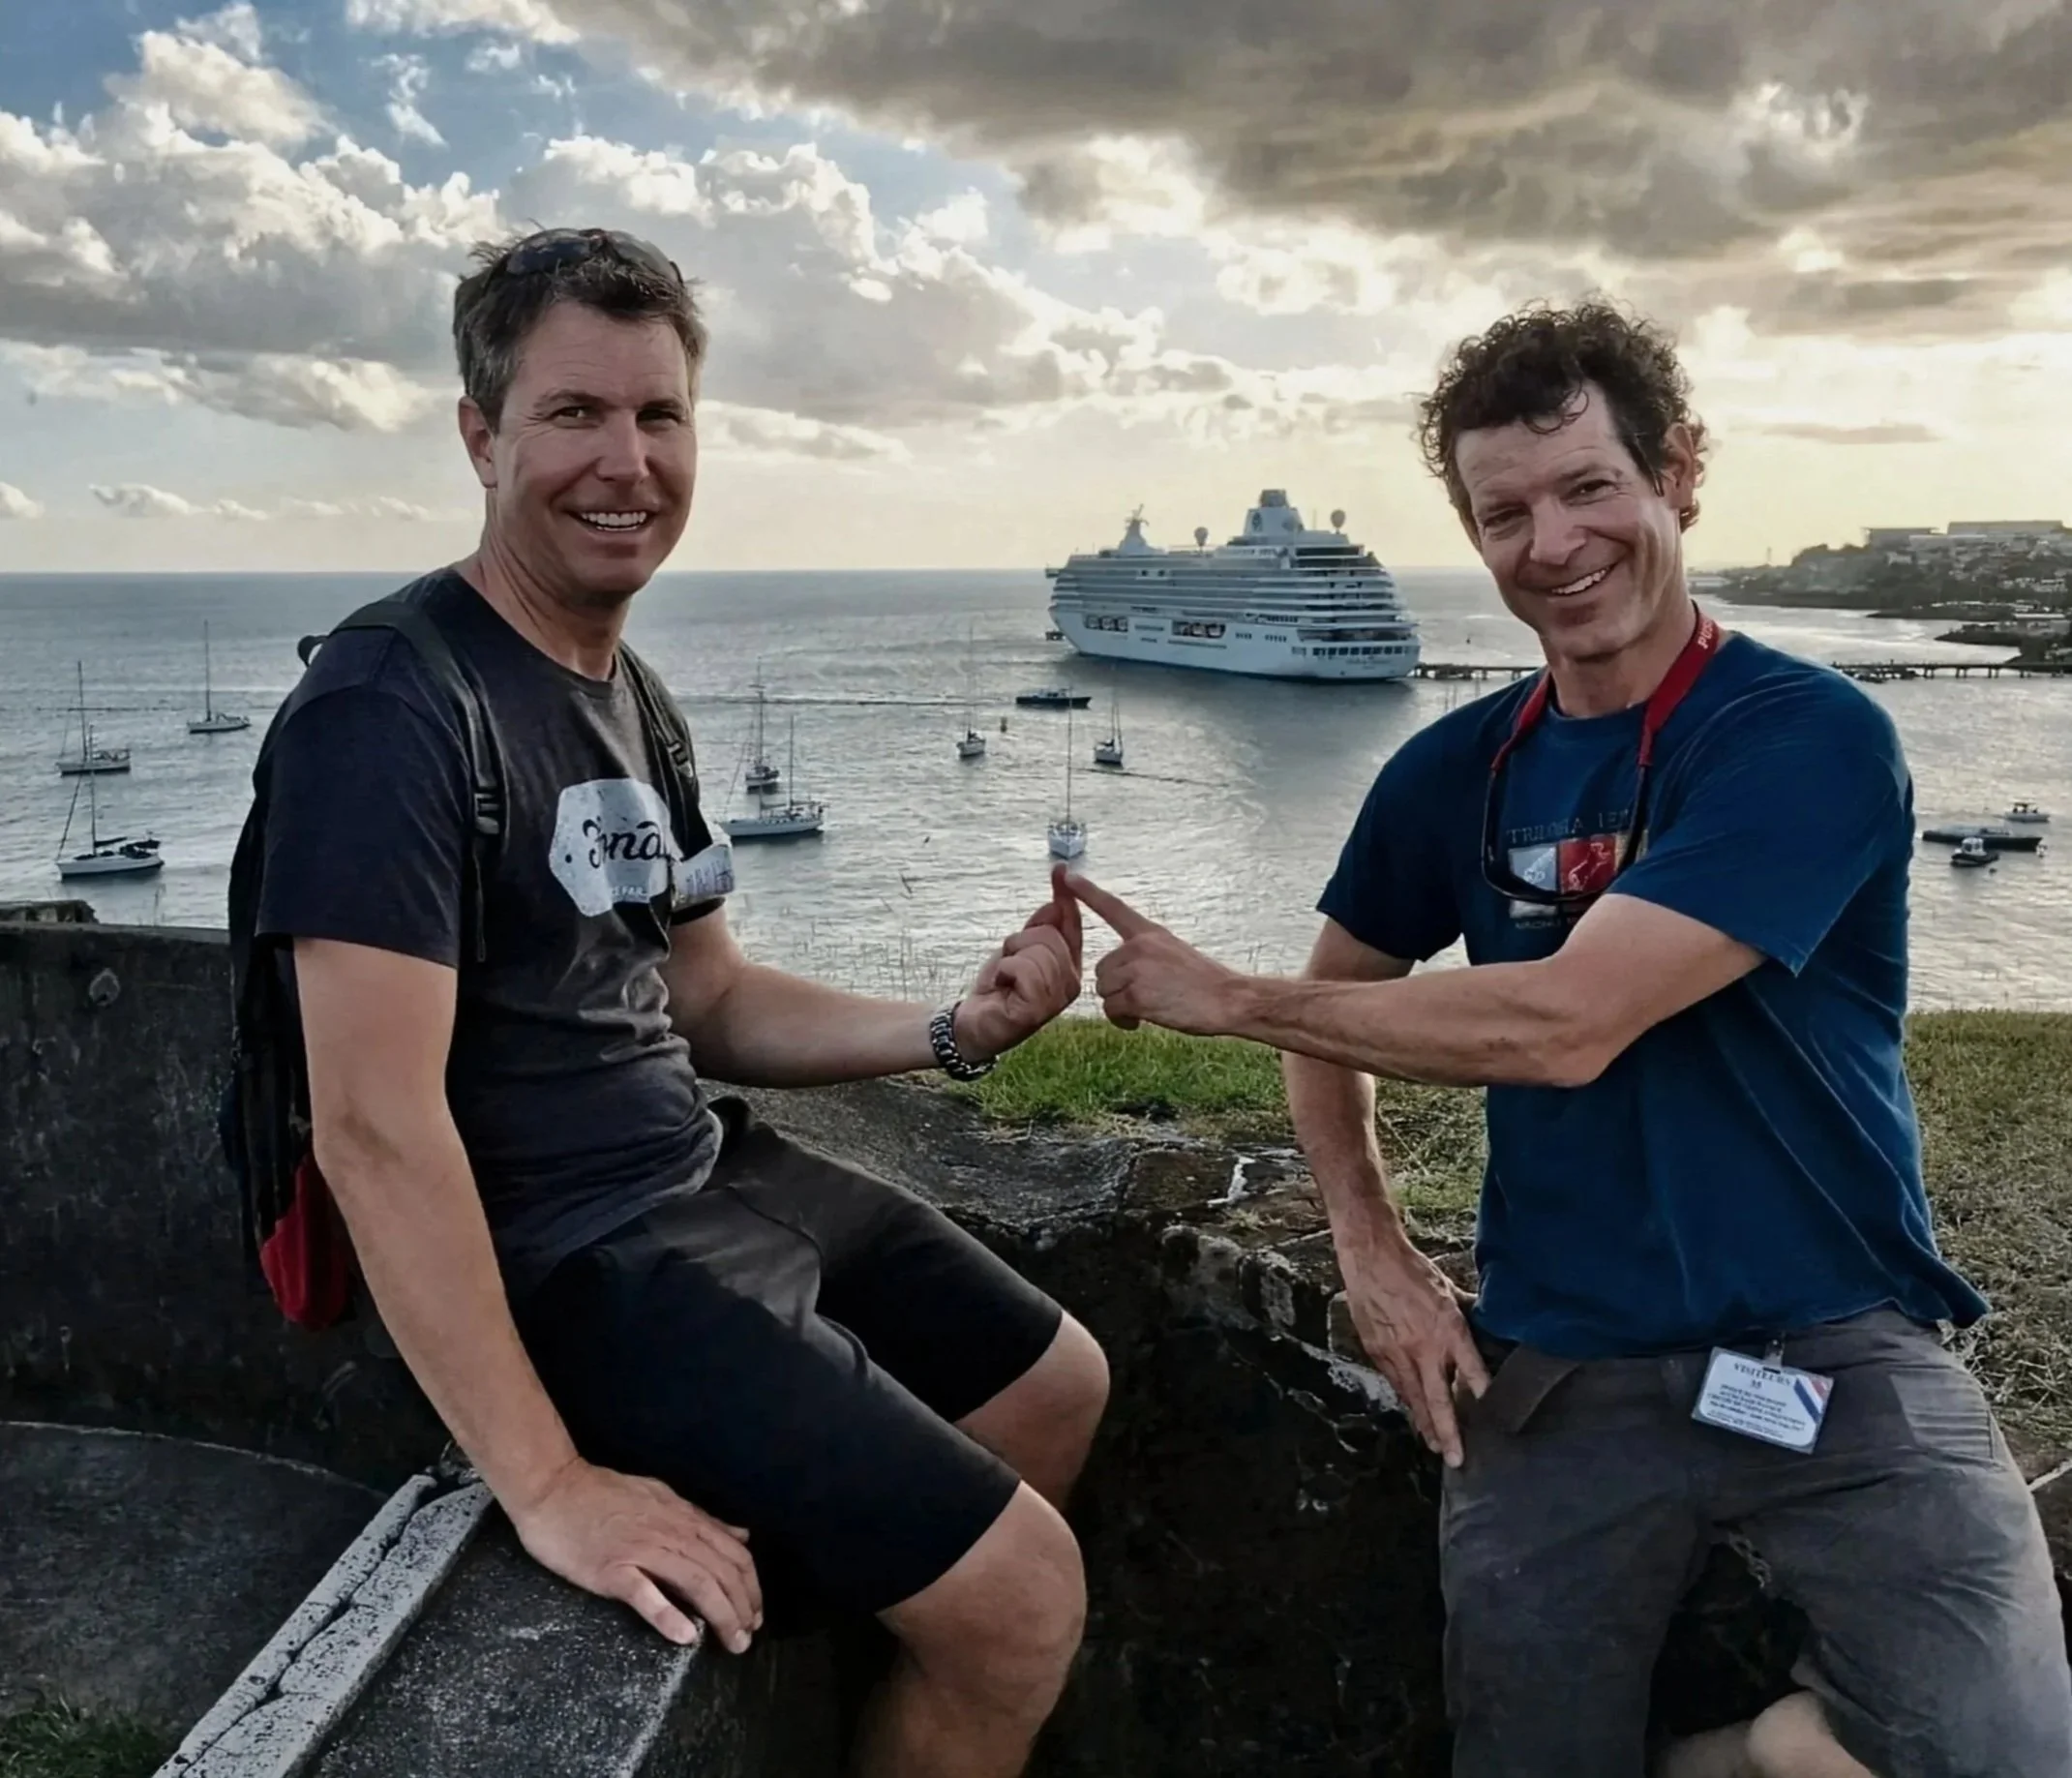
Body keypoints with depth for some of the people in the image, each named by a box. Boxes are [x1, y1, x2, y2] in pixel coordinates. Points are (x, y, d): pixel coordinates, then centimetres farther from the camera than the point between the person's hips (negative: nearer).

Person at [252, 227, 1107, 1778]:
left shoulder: (625, 696, 9)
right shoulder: (392, 707, -21)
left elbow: (706, 1005, 12)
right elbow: (376, 1128, -26)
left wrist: (954, 1031, -3)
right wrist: (548, 1485, -27)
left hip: (722, 1180, 10)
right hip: (568, 1264, -10)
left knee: (1058, 1385, 22)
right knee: (1026, 1598, -10)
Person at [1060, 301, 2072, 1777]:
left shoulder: (1809, 737, -13)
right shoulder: (1457, 773, 4)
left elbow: (1564, 1026, -23)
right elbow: (1340, 1003, 18)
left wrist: (1225, 998, -14)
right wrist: (1373, 1252, 2)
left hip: (1832, 1351, -4)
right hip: (1558, 1371, 4)